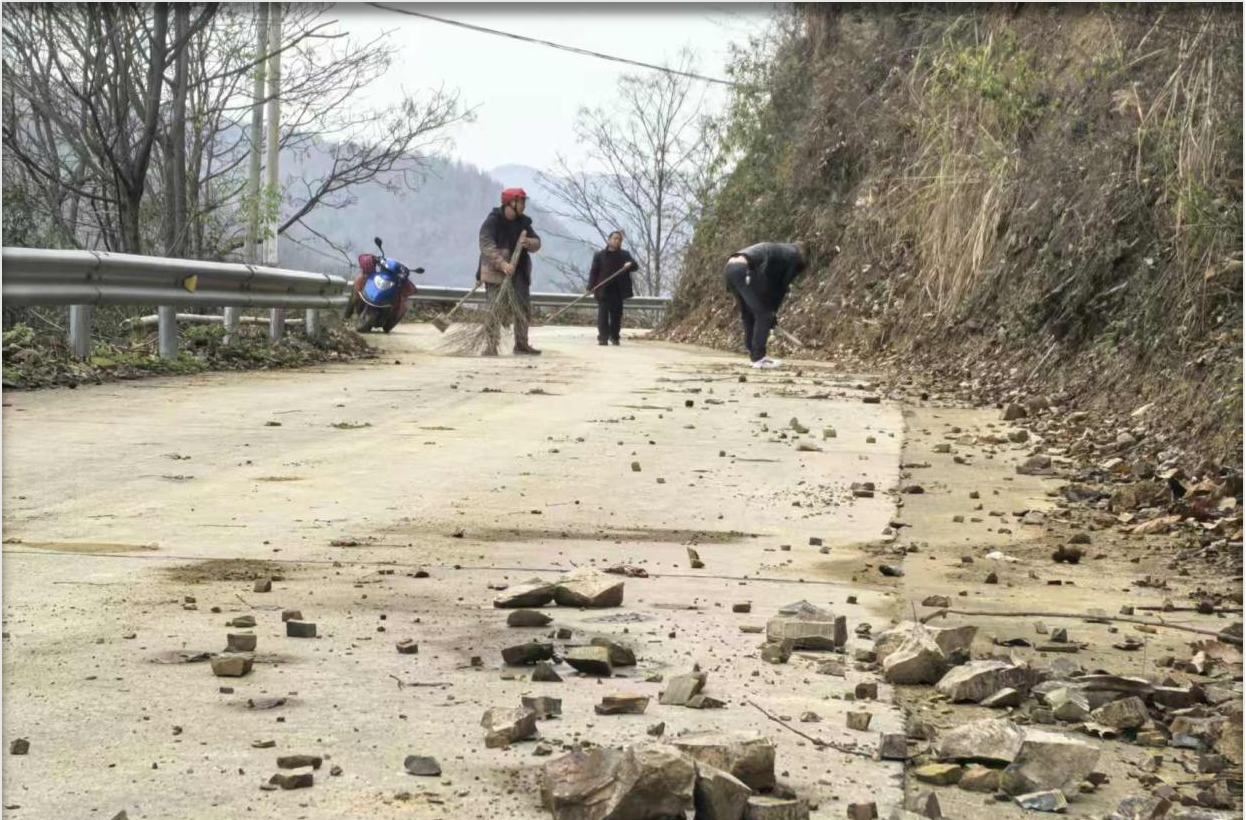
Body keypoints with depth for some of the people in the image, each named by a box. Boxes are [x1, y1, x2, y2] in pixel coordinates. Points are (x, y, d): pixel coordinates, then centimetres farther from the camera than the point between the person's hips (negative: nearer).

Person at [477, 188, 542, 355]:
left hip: (518, 272, 7)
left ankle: (521, 345, 22)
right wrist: (503, 264, -35)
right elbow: (486, 245, -24)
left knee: (524, 310, 9)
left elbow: (537, 242, 9)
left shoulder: (523, 222, 9)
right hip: (496, 272, -7)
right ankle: (491, 347, -9)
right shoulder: (493, 221, -13)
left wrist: (530, 243, -17)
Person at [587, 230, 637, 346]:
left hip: (618, 291, 2)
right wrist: (591, 287, -8)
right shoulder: (599, 255, 5)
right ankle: (603, 338, -5)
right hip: (603, 291, -2)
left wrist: (630, 264, -27)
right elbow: (594, 272, 3)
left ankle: (614, 337, 15)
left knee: (616, 314, 5)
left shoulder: (625, 255, 10)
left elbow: (634, 265, -2)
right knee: (603, 314, -5)